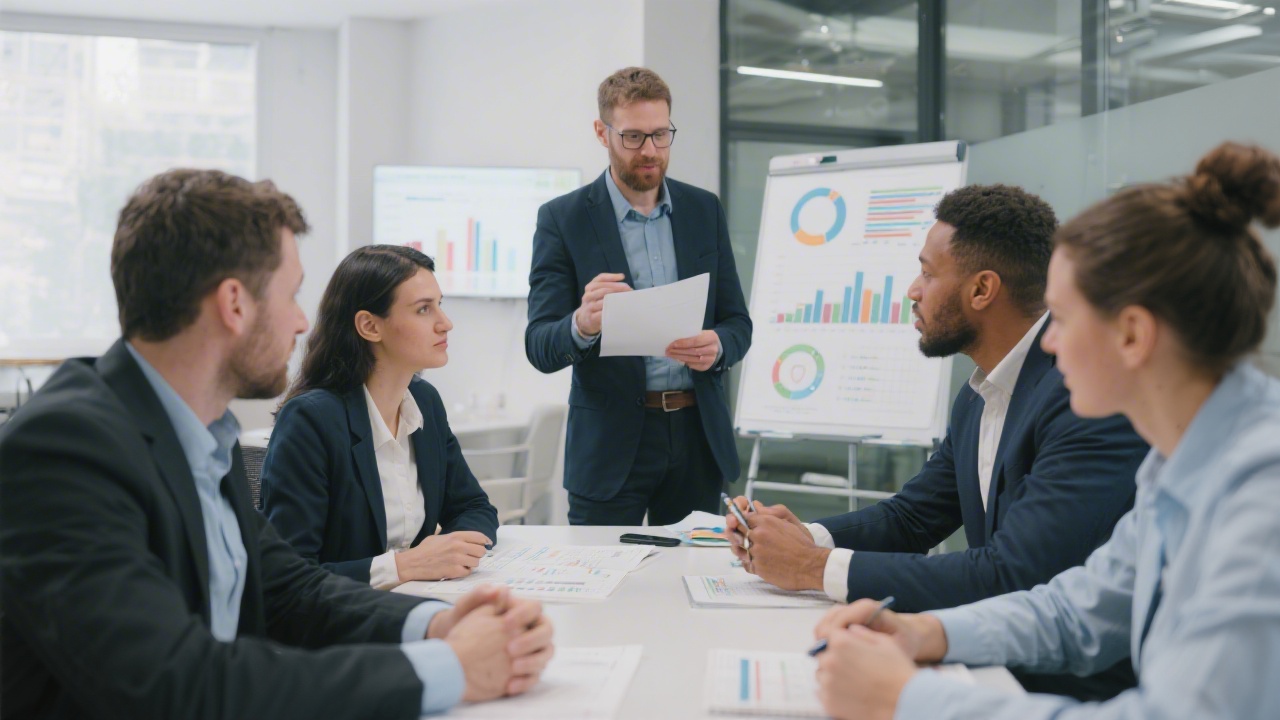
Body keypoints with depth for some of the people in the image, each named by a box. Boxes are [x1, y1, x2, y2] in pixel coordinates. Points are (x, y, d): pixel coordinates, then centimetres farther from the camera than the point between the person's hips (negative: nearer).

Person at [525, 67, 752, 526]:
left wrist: (717, 346, -15)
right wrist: (582, 325, -30)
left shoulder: (704, 210, 8)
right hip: (611, 445, -3)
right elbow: (540, 348, -8)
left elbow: (738, 323, 9)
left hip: (698, 435, 3)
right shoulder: (563, 219, -3)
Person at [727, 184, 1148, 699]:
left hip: (1082, 687, -7)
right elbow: (909, 517, 17)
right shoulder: (978, 398, 8)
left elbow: (1012, 578, -28)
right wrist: (806, 536, -4)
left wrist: (816, 566, -21)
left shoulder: (1090, 395, -22)